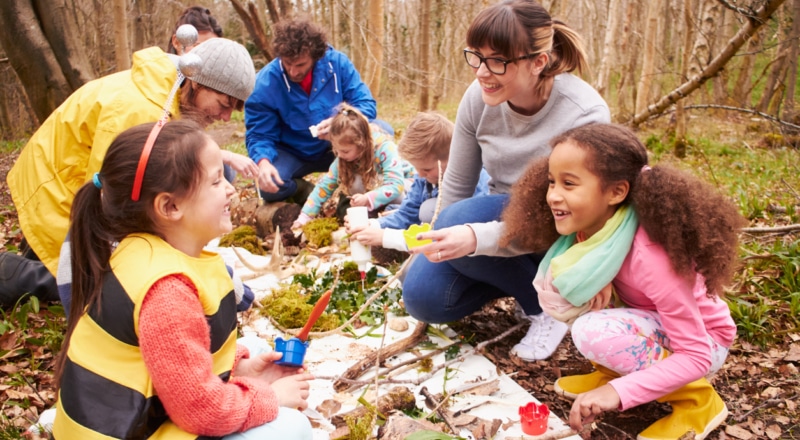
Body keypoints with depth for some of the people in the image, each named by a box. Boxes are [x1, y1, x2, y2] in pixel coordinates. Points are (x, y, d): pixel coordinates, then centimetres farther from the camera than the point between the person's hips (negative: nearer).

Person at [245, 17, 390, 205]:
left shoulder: (337, 62, -14)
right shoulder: (265, 83, -17)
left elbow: (366, 104, -13)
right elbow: (259, 135, -14)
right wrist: (263, 162, -37)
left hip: (336, 149, 1)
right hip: (291, 155, -1)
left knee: (383, 131, -22)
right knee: (269, 186, -31)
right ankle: (303, 190, 4)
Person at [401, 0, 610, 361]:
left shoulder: (584, 115, -27)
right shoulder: (479, 97, -14)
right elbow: (456, 185, -1)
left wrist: (475, 237, -43)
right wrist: (441, 244, 3)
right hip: (500, 220, 5)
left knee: (459, 221, -31)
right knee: (423, 297, -13)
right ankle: (514, 279, 12)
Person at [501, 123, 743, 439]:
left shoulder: (650, 256, -34)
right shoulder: (590, 225, -16)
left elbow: (696, 356, -29)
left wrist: (620, 392, -39)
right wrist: (593, 283, -24)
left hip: (702, 340, -6)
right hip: (653, 323, 6)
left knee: (594, 333, -32)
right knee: (559, 281, -14)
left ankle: (696, 398, -8)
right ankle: (614, 371, 6)